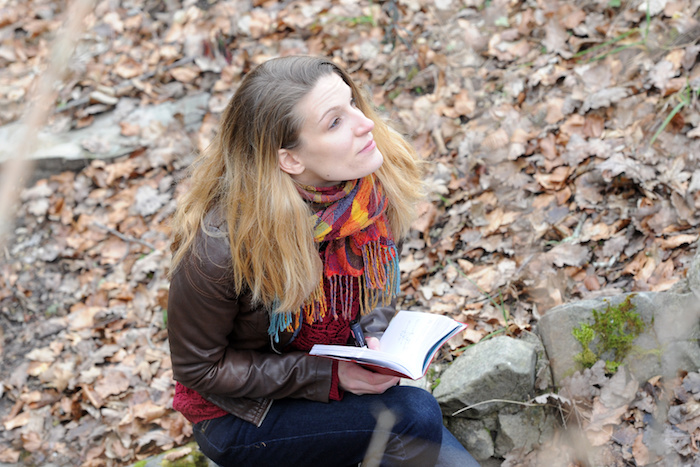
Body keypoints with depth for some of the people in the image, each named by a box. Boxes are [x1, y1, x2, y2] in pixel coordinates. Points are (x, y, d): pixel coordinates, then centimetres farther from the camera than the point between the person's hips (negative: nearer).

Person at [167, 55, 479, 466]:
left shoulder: (377, 189, -14)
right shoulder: (219, 249, -31)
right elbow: (198, 367, -18)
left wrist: (375, 340, -14)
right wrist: (329, 378, -24)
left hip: (343, 379, 6)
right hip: (240, 415, -6)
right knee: (412, 414, -24)